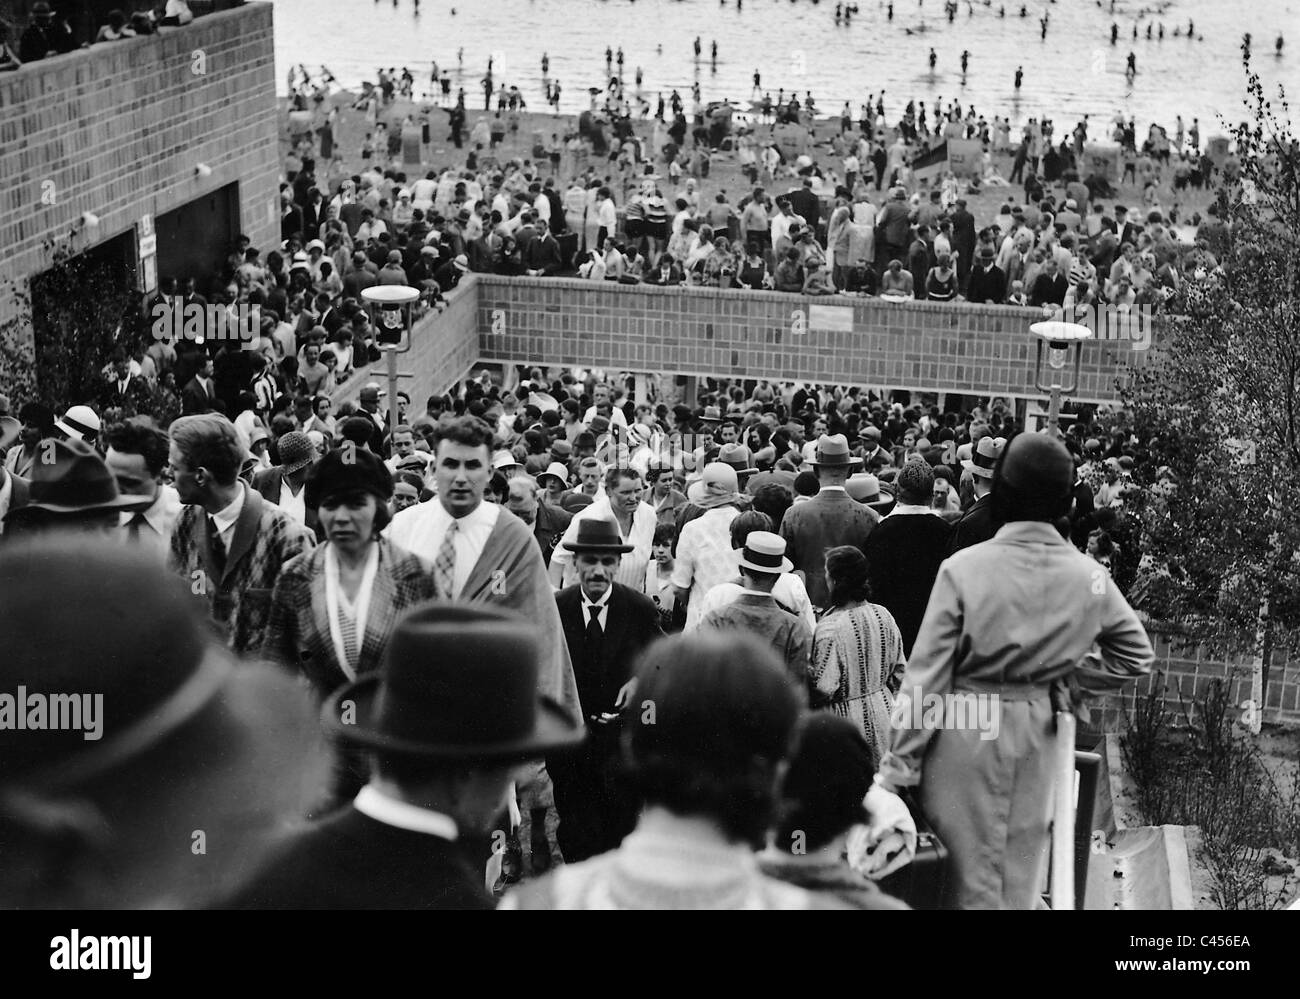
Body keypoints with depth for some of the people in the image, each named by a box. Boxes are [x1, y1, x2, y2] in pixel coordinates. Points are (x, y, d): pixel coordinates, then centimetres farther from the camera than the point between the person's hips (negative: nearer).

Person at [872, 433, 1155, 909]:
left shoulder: (963, 568, -15)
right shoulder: (1089, 577, -5)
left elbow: (927, 675, -12)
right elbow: (1136, 654, 9)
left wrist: (898, 766, -7)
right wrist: (1067, 681, 11)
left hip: (965, 735, -3)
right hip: (1037, 737, 3)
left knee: (968, 877, 8)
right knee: (1021, 879, 16)